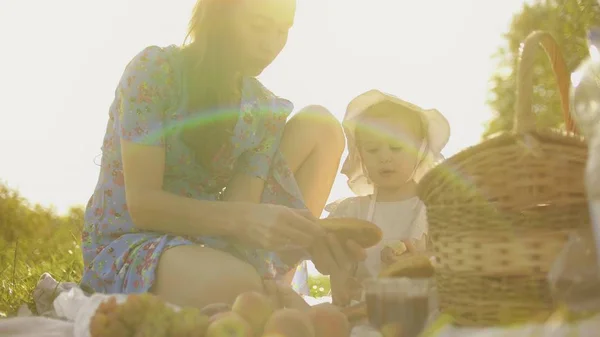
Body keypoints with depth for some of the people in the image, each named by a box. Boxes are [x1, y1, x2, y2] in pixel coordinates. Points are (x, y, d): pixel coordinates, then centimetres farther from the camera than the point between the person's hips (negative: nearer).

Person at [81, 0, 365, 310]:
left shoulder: (264, 108, 0)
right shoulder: (153, 70, -15)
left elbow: (240, 208, -10)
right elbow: (141, 203, -22)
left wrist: (308, 236, -31)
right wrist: (243, 219, -37)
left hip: (206, 240, 6)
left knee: (320, 126, -4)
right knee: (234, 282, -41)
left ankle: (275, 286, -9)